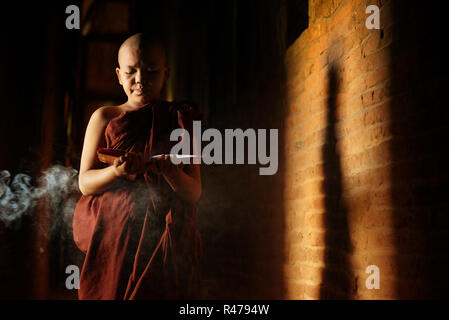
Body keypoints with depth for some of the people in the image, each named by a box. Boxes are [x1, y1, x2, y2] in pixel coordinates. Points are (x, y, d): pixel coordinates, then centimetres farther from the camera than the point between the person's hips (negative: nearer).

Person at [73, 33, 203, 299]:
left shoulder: (179, 121, 11)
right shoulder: (104, 118, 10)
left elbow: (194, 193, 4)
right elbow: (85, 182, 3)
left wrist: (171, 172, -19)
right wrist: (117, 171, -18)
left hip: (167, 241, 0)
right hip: (113, 237, 0)